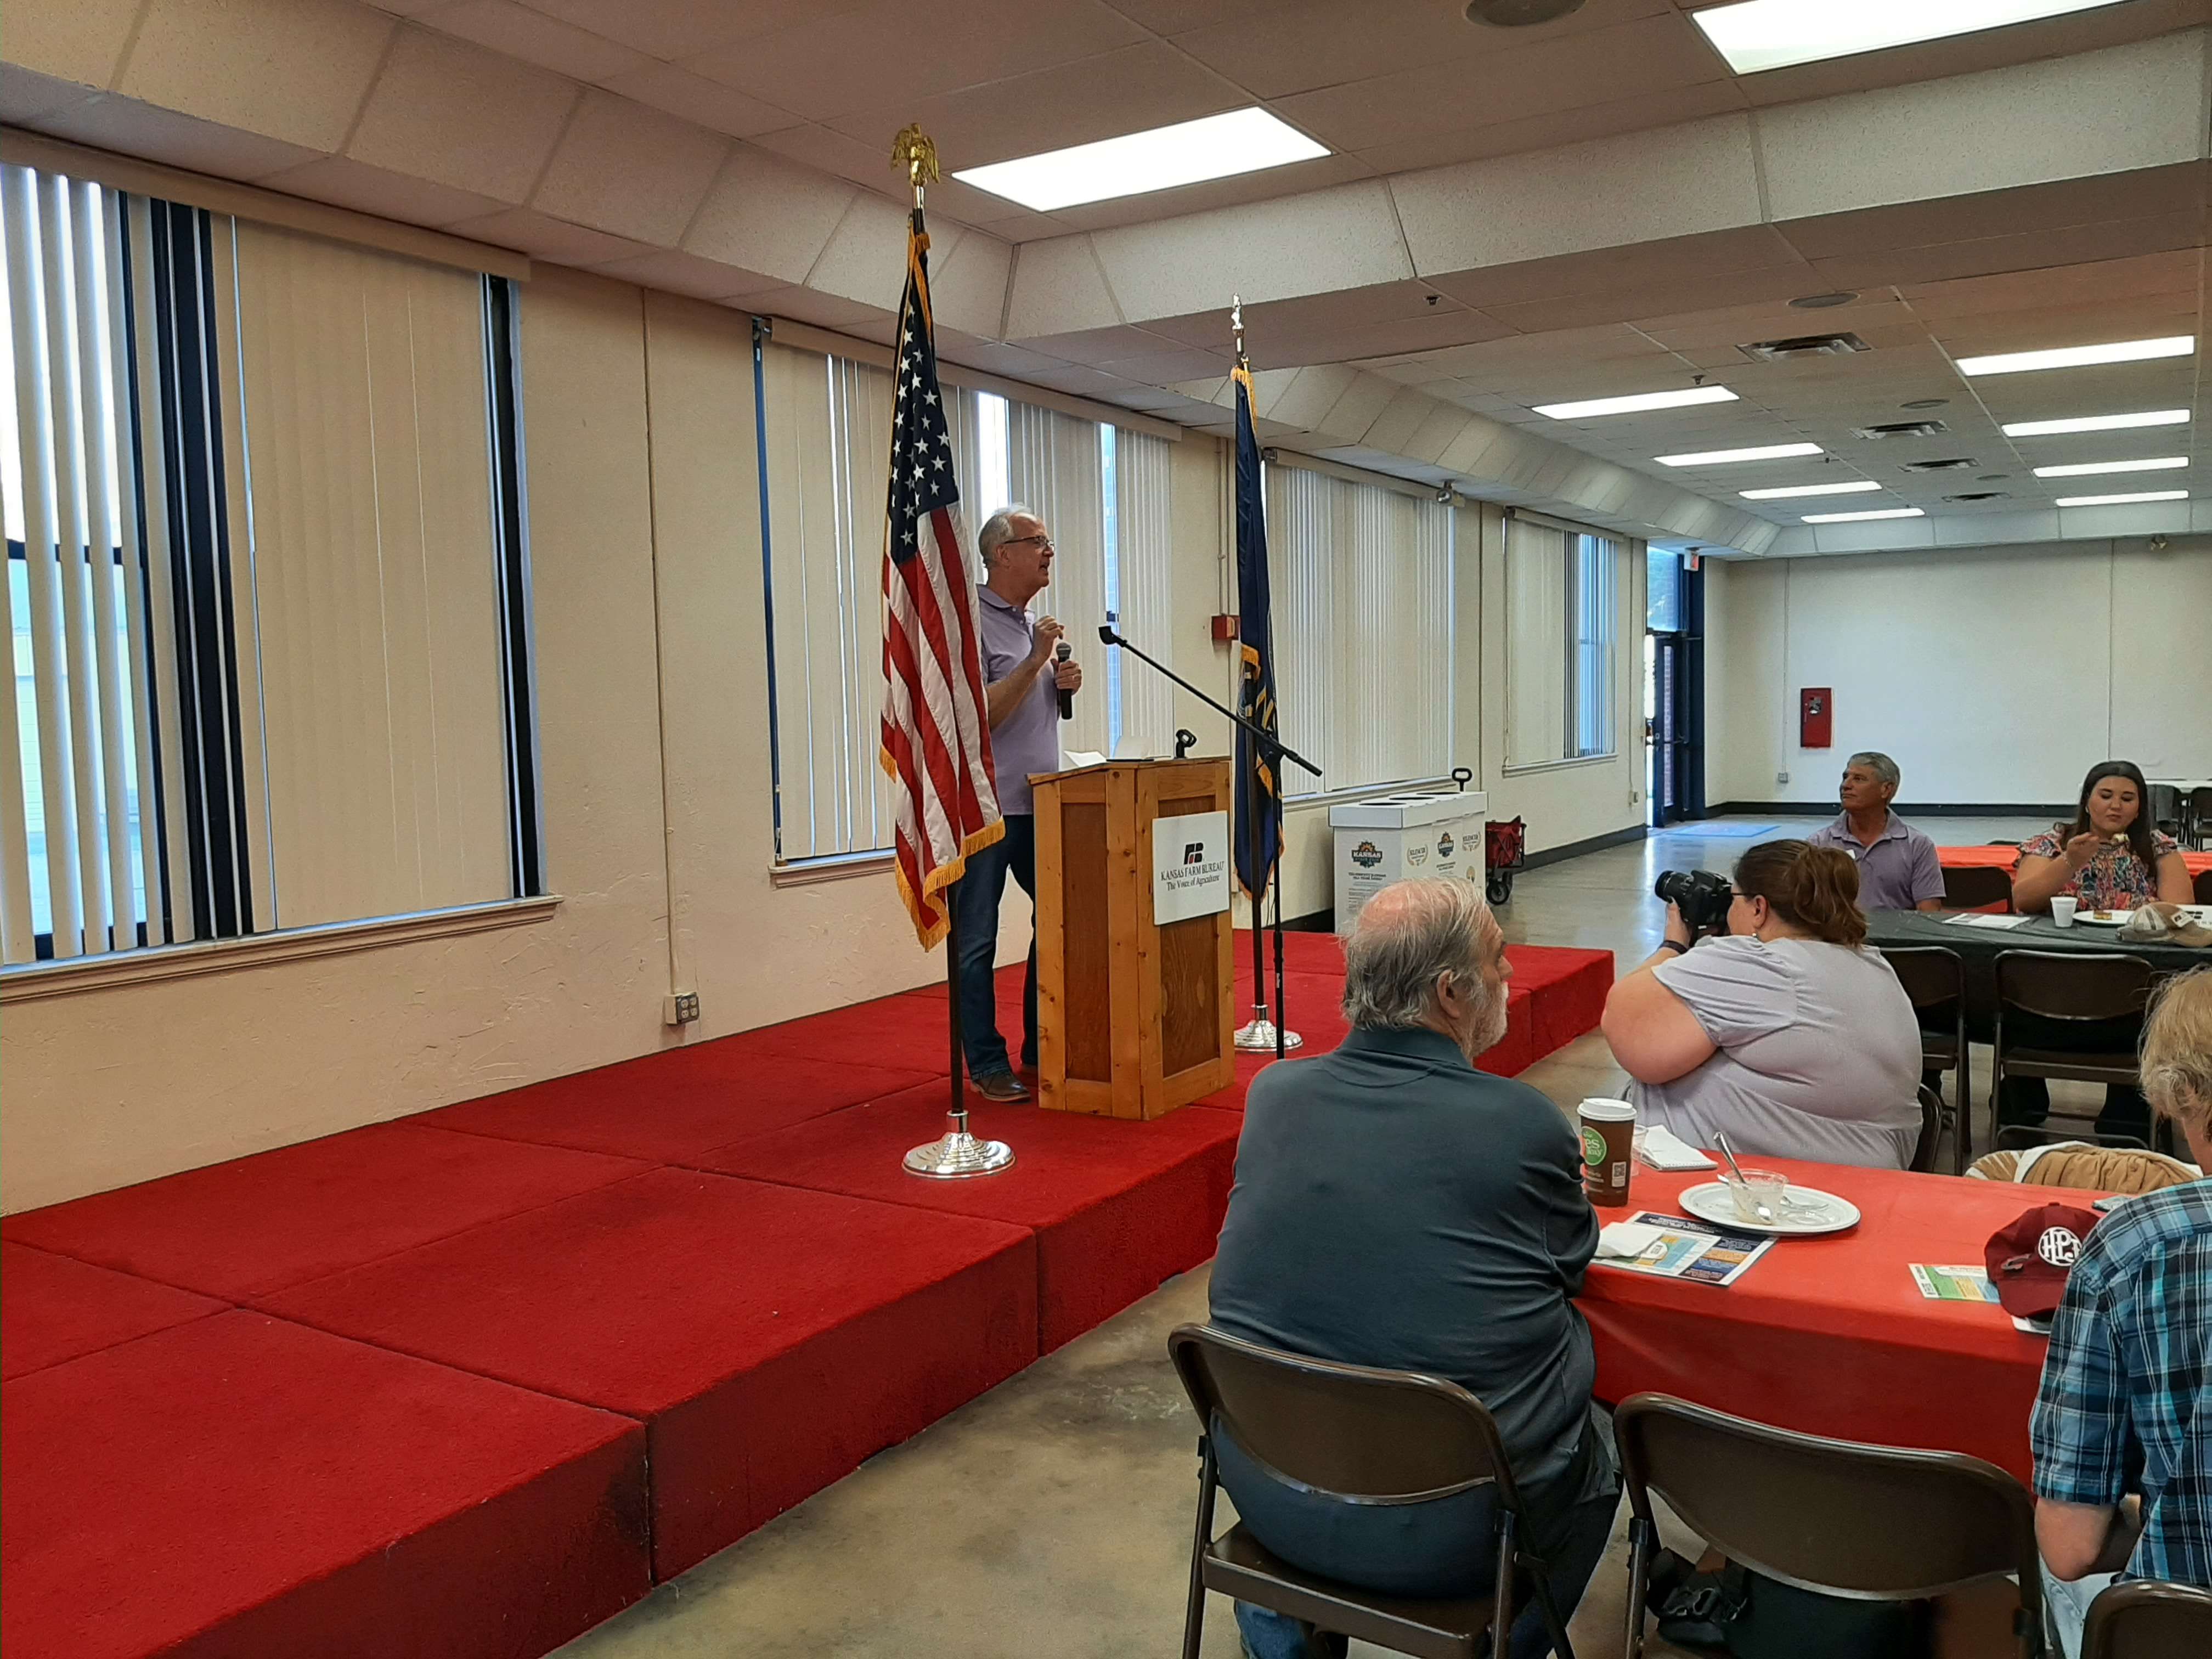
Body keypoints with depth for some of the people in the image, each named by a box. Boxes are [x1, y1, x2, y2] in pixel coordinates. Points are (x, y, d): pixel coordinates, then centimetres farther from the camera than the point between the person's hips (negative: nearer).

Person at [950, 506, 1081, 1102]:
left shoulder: (1032, 622, 16)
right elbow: (980, 714, -18)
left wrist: (1063, 684, 6)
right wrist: (1036, 661, -19)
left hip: (1039, 804, 8)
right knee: (976, 941, 1)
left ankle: (1042, 1050, 24)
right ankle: (986, 1065, 9)